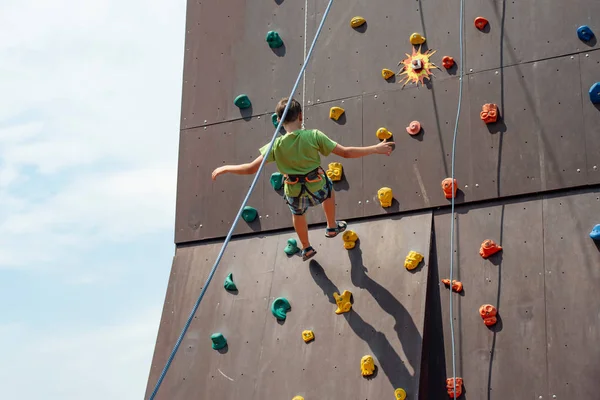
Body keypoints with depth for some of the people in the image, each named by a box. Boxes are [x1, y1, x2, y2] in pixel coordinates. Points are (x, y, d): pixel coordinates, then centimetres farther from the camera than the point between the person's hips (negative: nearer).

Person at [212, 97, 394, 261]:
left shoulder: (276, 145, -21)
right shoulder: (314, 136, -24)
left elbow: (251, 168, -17)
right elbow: (345, 152, -22)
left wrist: (225, 169, -2)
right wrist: (375, 149, -13)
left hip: (295, 194, 0)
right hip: (318, 189, 0)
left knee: (298, 214, 35)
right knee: (329, 188, 37)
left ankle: (306, 248, 55)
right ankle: (332, 227, 54)